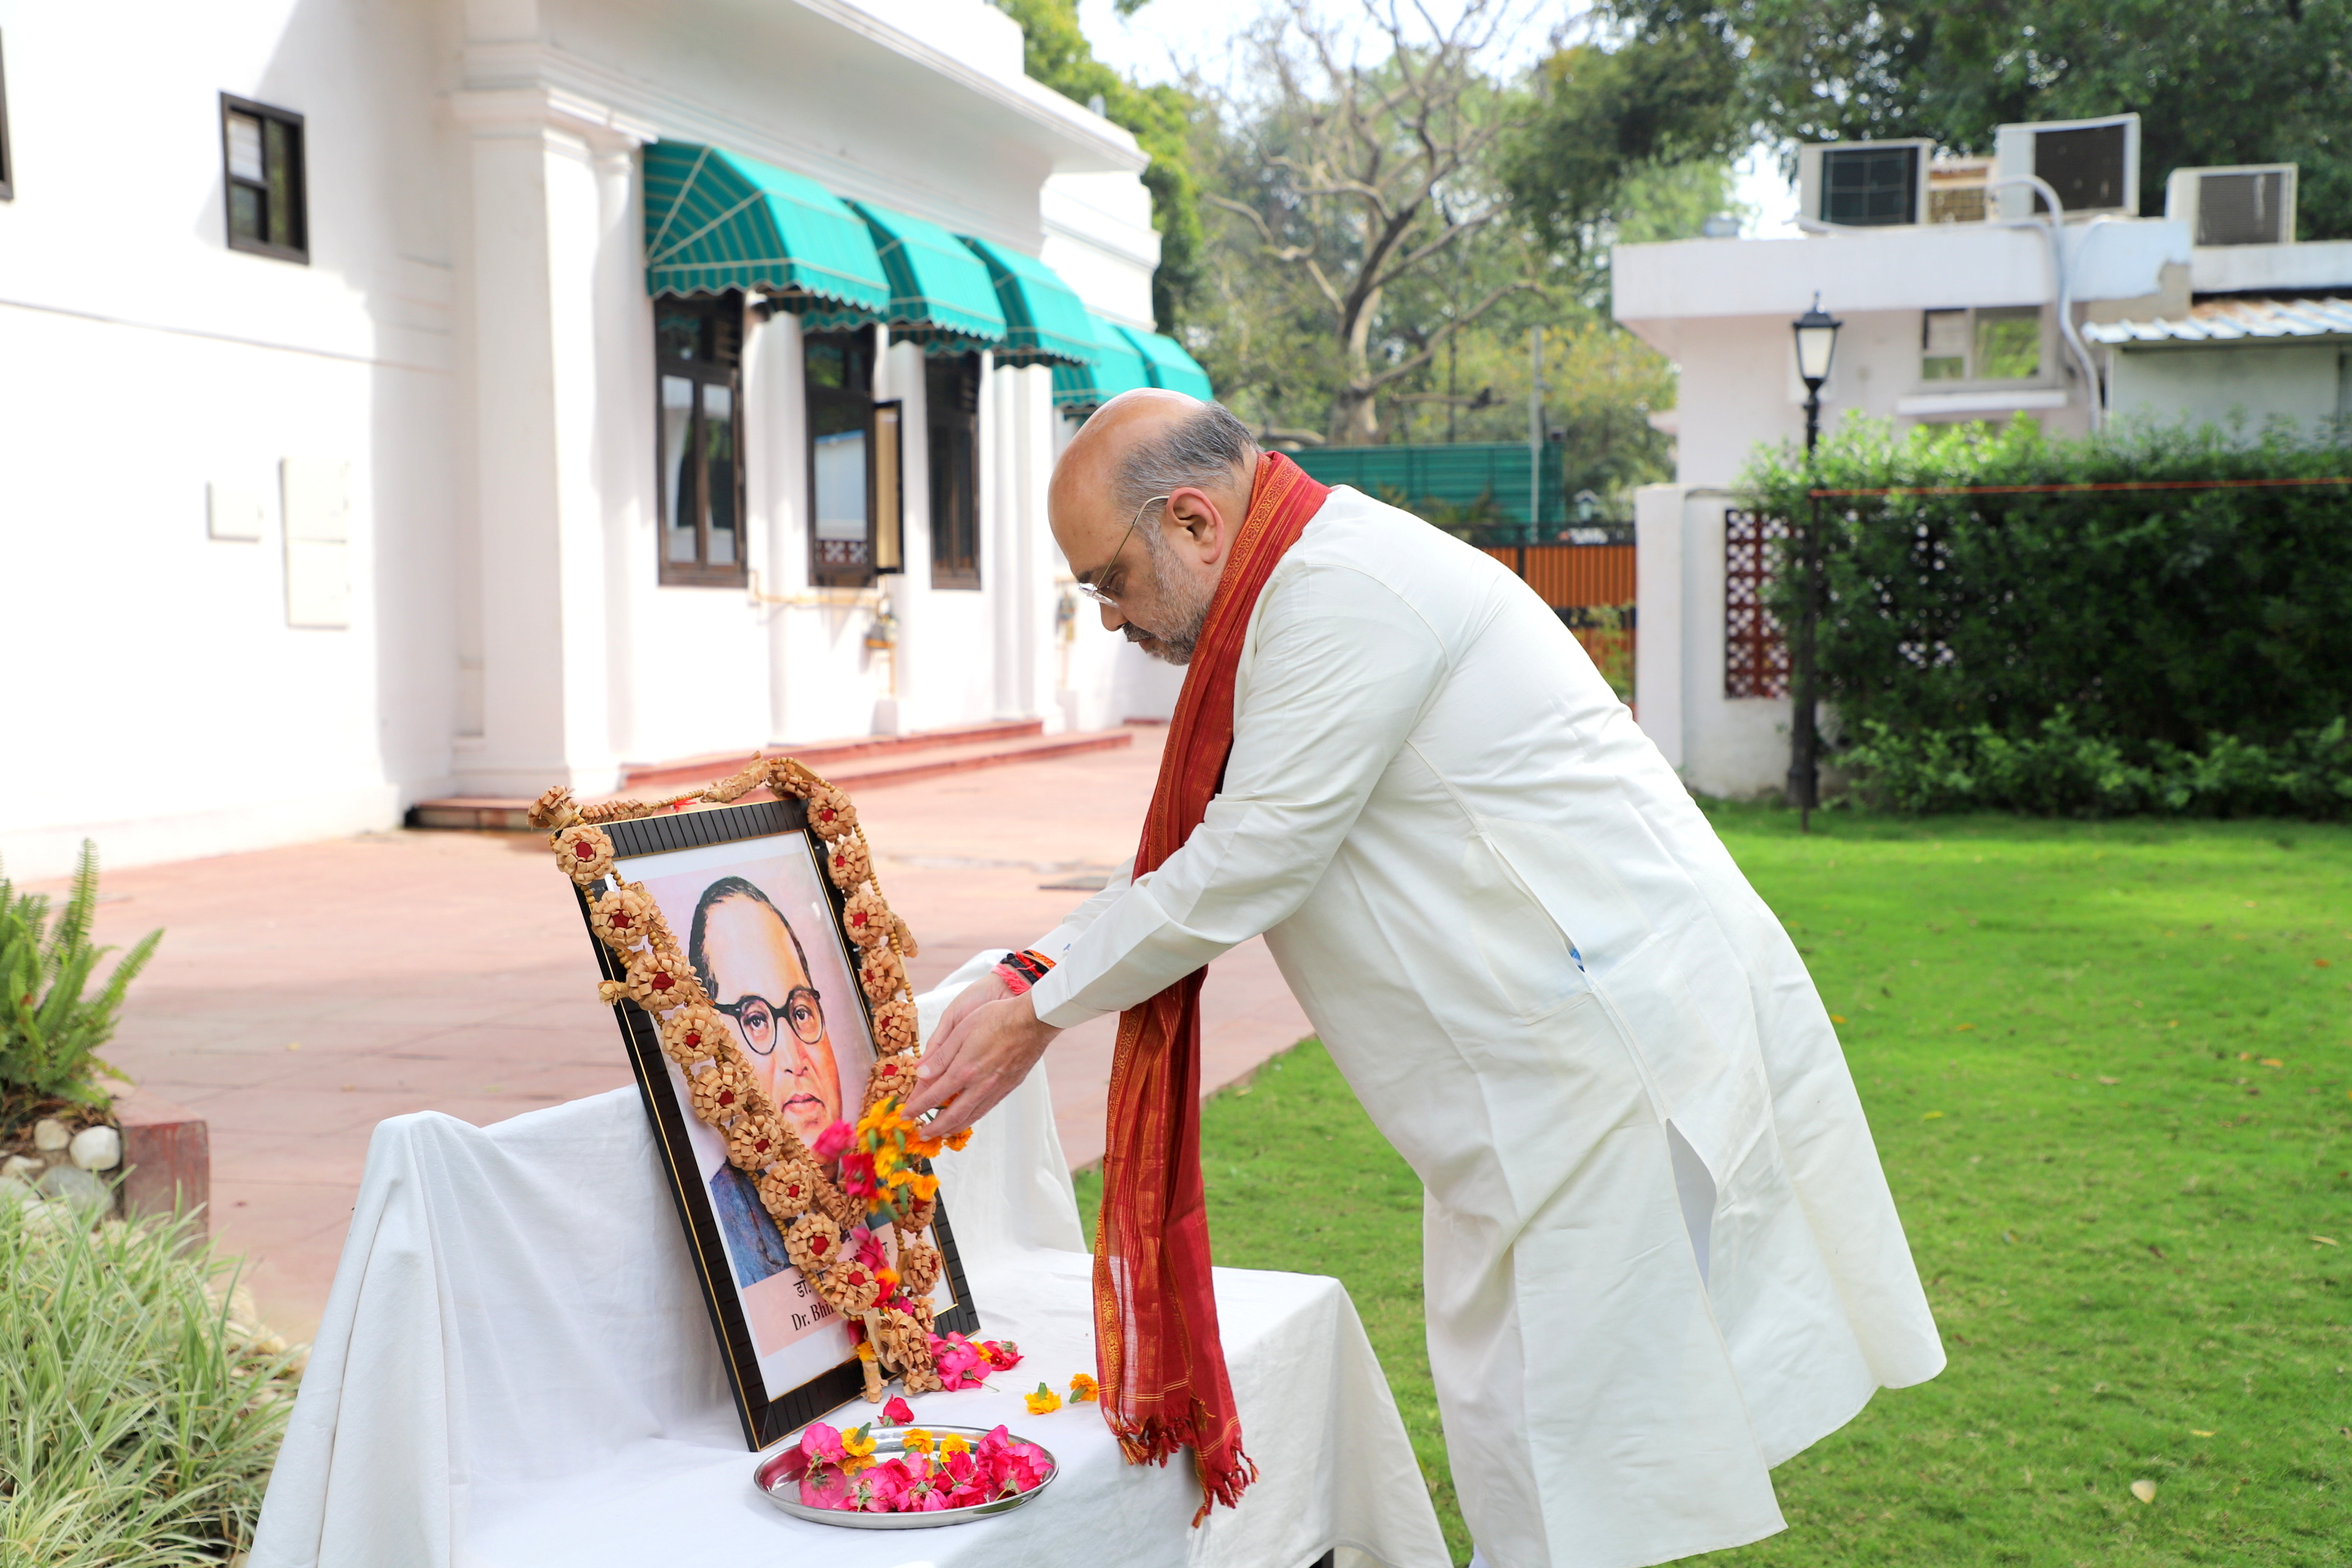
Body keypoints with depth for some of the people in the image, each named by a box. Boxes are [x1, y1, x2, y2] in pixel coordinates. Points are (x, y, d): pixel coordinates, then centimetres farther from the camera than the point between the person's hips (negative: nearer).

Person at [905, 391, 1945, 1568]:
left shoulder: (1342, 592, -17)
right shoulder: (1309, 588, 16)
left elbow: (1248, 863, -17)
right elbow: (1206, 855, 20)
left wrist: (1039, 1015, -6)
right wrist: (1025, 973, 11)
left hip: (1615, 1053, -11)